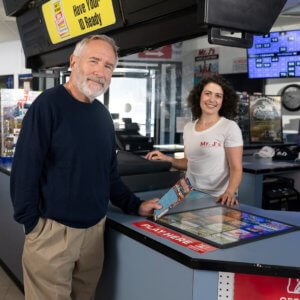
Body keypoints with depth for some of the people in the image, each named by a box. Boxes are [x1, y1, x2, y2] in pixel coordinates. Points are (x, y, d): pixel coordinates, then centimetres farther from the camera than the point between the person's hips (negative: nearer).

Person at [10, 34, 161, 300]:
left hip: (95, 227, 7)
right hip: (54, 229, -6)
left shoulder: (102, 114, 7)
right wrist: (34, 225, -15)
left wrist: (135, 206, 7)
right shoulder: (49, 104, -14)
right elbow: (25, 170, -16)